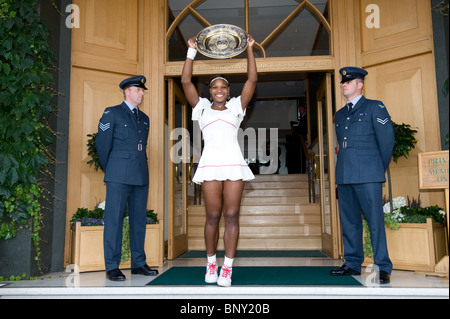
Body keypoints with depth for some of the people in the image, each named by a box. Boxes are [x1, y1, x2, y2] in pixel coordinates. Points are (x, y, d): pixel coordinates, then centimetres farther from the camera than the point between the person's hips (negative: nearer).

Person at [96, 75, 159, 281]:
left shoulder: (144, 118, 18)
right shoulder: (112, 113, 2)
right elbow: (102, 143, 3)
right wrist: (108, 170, 9)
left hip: (141, 177, 6)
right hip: (119, 177, -5)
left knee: (139, 220, 7)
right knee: (114, 220, -3)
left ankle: (138, 264, 15)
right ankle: (112, 267, 4)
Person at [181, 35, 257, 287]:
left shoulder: (236, 107, 17)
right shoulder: (202, 108, 17)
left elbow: (252, 80, 12)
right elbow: (186, 81, 11)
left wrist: (250, 49, 12)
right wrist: (192, 51, 11)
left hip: (234, 164, 0)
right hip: (210, 165, 0)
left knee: (232, 216, -4)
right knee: (213, 216, 0)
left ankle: (227, 268, 0)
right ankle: (211, 263, 16)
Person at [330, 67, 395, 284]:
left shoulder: (374, 107, 4)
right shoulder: (340, 115, 21)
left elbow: (388, 140, 2)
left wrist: (379, 169, 5)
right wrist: (345, 169, 16)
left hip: (368, 175, -6)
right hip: (344, 175, 6)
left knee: (375, 220, -5)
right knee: (349, 220, 8)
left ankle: (383, 268, 3)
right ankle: (353, 264, 17)